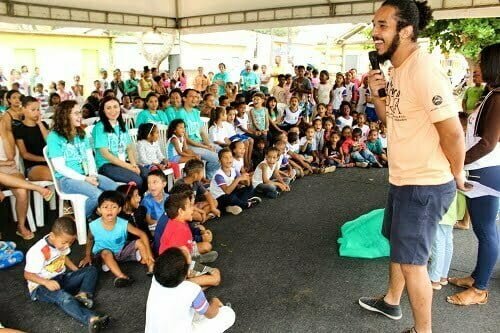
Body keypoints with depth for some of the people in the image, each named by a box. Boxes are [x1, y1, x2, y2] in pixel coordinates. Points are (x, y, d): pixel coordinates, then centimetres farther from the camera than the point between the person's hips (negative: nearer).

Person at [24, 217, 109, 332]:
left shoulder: (61, 242, -2)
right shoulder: (38, 252, -24)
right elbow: (27, 275, -18)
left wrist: (76, 270, 5)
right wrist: (46, 282, -33)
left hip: (61, 278, 8)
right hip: (42, 286, -8)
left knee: (91, 270, -2)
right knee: (63, 297, -39)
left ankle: (83, 295, -28)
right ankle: (91, 319, -57)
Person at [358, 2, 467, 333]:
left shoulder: (423, 69, -24)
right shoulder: (399, 69, 6)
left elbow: (453, 132, -23)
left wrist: (456, 176, -8)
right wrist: (376, 92, -2)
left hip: (425, 185, -10)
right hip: (403, 179, 10)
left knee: (411, 261, 4)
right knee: (398, 243, 25)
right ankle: (391, 301, 48)